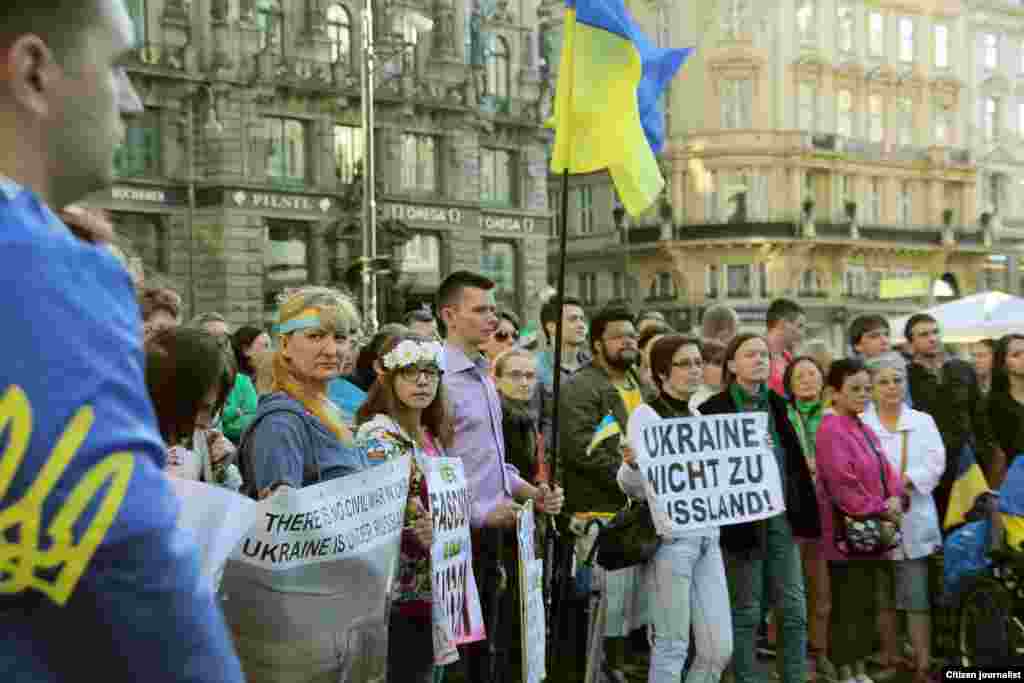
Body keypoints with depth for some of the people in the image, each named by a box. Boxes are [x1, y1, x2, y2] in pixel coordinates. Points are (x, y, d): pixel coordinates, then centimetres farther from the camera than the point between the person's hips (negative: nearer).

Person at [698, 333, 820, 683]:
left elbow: (794, 462, 15)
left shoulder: (777, 404, 11)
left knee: (794, 607, 8)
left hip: (781, 516, 6)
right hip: (742, 519, -5)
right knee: (746, 610, 3)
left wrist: (803, 511, 10)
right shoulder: (715, 409, -8)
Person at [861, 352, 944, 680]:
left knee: (917, 597, -2)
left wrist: (904, 481, -17)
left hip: (914, 521, 1)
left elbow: (935, 463, -1)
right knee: (882, 598, 8)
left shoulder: (923, 421, 11)